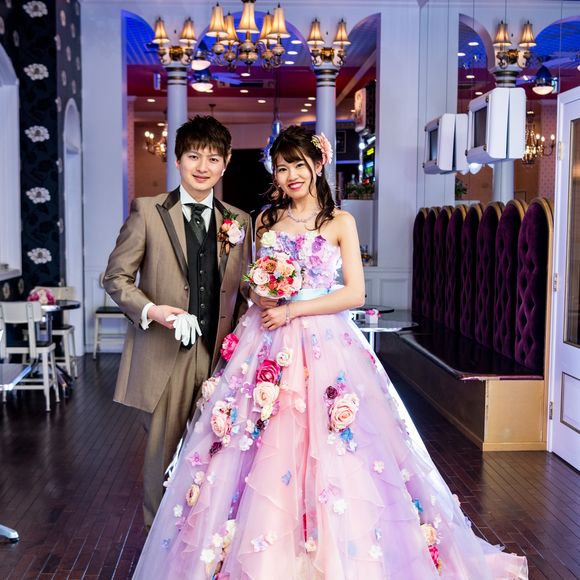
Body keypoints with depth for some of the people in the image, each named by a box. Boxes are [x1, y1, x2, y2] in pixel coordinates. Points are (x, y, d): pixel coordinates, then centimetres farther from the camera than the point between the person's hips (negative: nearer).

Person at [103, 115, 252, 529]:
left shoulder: (239, 222, 10)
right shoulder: (148, 212, 1)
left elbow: (244, 291, 14)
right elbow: (116, 276, 1)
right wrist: (150, 310, -15)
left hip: (220, 353, 2)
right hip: (165, 353, -2)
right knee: (163, 452, 8)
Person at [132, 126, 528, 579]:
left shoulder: (340, 222, 1)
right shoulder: (267, 221, 12)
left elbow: (354, 293, -6)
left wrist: (293, 310, -12)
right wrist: (262, 295, -4)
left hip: (324, 346, -3)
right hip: (269, 347, 3)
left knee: (327, 456, -4)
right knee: (261, 454, 3)